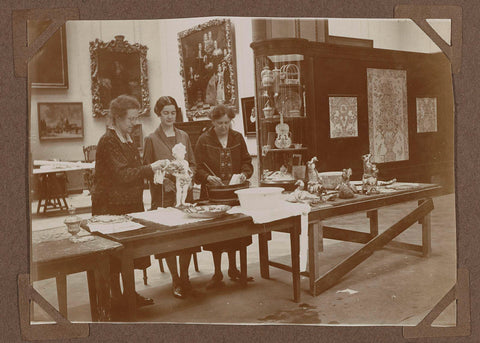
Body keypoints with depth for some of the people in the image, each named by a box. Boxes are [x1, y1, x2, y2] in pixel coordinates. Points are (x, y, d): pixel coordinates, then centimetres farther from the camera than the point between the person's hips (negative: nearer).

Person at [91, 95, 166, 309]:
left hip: (130, 202, 9)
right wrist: (150, 168, -19)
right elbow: (122, 174, -21)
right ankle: (116, 295, 11)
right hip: (111, 205, -9)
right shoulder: (108, 142, -14)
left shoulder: (127, 139, 14)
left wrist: (151, 172, 5)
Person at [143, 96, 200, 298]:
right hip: (164, 194, -3)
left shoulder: (184, 136, 11)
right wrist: (161, 176, -15)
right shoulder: (151, 139, 0)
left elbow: (192, 163, 15)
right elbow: (146, 169, 0)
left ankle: (184, 277, 19)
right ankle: (175, 280, 12)